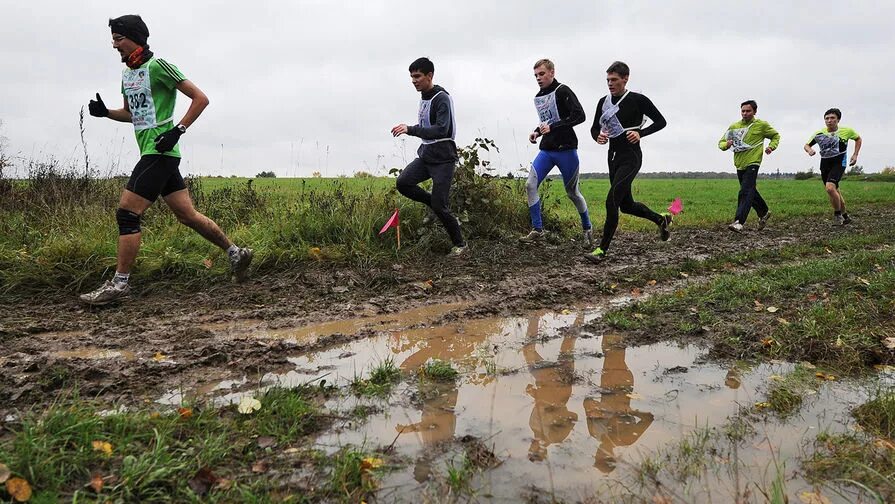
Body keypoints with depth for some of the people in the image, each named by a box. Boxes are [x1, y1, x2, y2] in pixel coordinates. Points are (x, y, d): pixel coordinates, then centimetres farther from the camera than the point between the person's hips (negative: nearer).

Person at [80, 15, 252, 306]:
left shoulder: (157, 66, -9)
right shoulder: (127, 74, 18)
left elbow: (200, 98, -11)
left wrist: (177, 130, -17)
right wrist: (105, 112, 12)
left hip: (160, 153, -9)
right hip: (152, 154, 9)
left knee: (127, 213, -10)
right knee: (187, 215, 9)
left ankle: (119, 283, -4)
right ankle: (235, 253, 20)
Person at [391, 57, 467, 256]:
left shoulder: (442, 98, -15)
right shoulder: (424, 98, 13)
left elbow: (441, 130, -27)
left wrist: (410, 130, -31)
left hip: (443, 158, -8)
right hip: (425, 155, 8)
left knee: (439, 206, -9)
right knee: (403, 182, -12)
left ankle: (459, 244, 12)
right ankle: (442, 207, 6)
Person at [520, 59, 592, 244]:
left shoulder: (562, 91, -9)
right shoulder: (538, 97, 14)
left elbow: (579, 115, -18)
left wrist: (553, 127, -23)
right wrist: (537, 132, 7)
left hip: (566, 149, -6)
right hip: (546, 150, 6)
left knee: (572, 192, 5)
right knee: (530, 185, -10)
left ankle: (587, 228, 26)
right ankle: (537, 230, -2)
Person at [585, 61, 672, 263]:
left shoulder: (638, 100, -9)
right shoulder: (604, 102, 6)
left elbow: (661, 121, -1)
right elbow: (594, 127, 15)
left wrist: (641, 133, -16)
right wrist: (598, 137, -8)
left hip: (630, 157, -7)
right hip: (613, 156, 7)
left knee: (612, 200, -17)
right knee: (626, 204, 16)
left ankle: (602, 250, -10)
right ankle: (661, 219, 42)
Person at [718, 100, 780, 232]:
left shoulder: (761, 125, 1)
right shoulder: (734, 126, 9)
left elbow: (775, 135, 17)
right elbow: (721, 142, 11)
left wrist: (771, 146, -2)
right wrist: (726, 145, -12)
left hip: (752, 163, -6)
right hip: (739, 164, 6)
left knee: (745, 192, -18)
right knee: (751, 192, 18)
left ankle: (738, 222, -26)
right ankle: (764, 213, 40)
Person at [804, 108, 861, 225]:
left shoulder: (846, 131, -5)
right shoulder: (819, 133, -2)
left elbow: (858, 139, 13)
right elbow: (807, 145, 9)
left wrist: (855, 155, 4)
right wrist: (810, 150, -15)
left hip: (839, 163, -4)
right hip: (825, 164, 4)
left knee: (830, 188, -26)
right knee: (834, 192, 14)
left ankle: (838, 215, -8)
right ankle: (845, 216, 34)